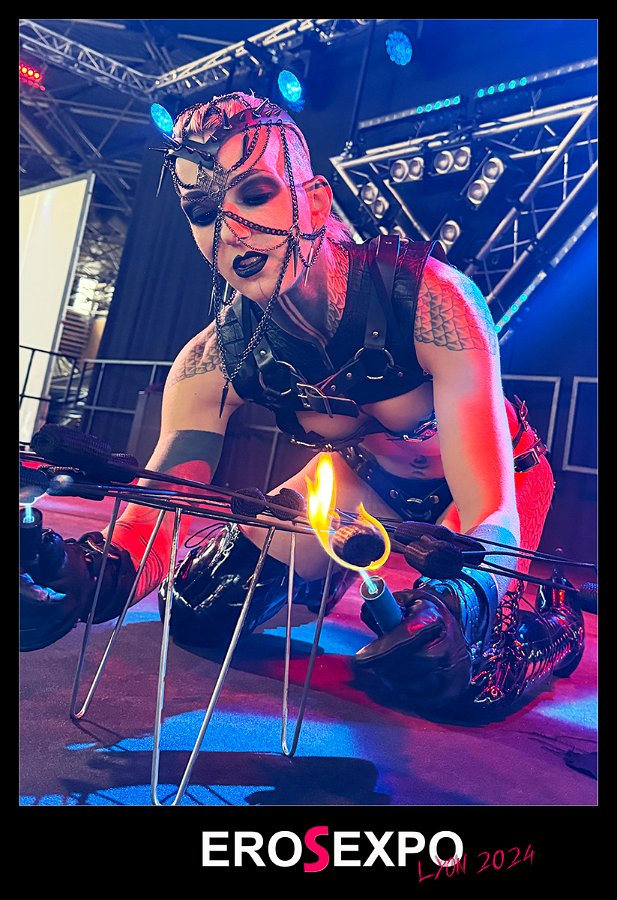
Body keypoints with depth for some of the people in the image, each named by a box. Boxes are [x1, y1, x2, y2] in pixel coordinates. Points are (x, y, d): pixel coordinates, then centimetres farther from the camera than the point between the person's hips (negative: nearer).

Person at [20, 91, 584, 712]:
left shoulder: (429, 296, -34)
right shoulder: (213, 363, -22)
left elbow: (491, 511, -38)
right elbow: (159, 517, -26)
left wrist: (456, 606, -59)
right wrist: (94, 577, -49)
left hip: (500, 475, -2)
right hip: (366, 477, 3)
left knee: (446, 671, -25)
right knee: (201, 612, -5)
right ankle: (330, 574, 24)